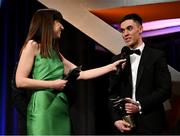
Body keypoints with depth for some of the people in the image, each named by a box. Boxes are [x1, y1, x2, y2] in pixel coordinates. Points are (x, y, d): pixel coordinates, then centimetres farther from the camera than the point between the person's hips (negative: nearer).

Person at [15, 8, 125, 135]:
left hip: (60, 109, 7)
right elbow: (20, 81, -10)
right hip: (42, 107, -7)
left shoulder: (55, 52, 20)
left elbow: (81, 74, 17)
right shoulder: (33, 45, -1)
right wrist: (53, 84, -9)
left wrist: (111, 66, 17)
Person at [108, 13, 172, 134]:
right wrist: (116, 120, -4)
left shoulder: (157, 56, -1)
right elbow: (113, 93, 8)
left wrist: (140, 105, -13)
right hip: (124, 124, 3)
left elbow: (165, 89, -5)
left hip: (150, 124, -2)